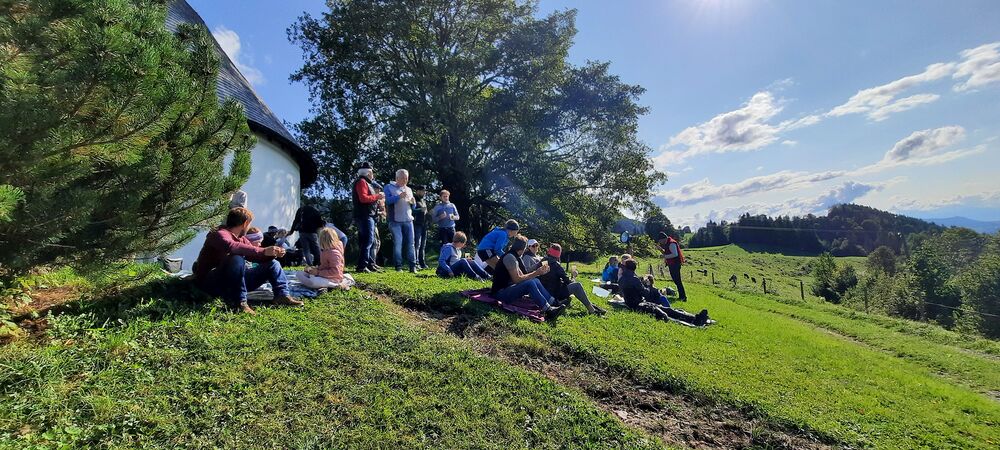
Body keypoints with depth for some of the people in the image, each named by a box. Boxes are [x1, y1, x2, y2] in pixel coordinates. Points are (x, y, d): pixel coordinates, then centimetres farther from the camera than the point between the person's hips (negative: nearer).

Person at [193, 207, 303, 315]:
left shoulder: (241, 239, 10)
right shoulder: (219, 234, -16)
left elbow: (254, 257, 14)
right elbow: (231, 247, -39)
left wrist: (273, 254, -5)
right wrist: (263, 251, -40)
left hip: (233, 281, 9)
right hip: (209, 282, -9)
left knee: (272, 264, 9)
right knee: (237, 260, -37)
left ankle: (282, 295, -7)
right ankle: (239, 302, -31)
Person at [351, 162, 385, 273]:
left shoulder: (366, 182, 24)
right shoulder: (361, 182, -8)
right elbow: (363, 198, -21)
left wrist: (377, 197, 12)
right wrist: (377, 196, -13)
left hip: (368, 216, 11)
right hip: (365, 216, -11)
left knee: (371, 242, 13)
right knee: (367, 241, -13)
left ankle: (370, 264, 20)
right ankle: (362, 266, -12)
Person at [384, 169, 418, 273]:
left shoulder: (409, 189, 21)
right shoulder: (389, 187, 7)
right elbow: (387, 200, -9)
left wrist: (413, 203, 0)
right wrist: (399, 196, -20)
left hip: (408, 220, 4)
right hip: (395, 221, -4)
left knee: (410, 243, 1)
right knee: (397, 243, -5)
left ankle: (413, 266, 2)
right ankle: (398, 266, 1)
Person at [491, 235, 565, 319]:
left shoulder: (514, 257, 14)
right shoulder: (510, 257, -16)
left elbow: (522, 276, 9)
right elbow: (517, 279, -20)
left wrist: (539, 272, 3)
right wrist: (536, 273, -15)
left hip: (507, 289, 10)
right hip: (500, 293, -10)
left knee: (535, 281, 1)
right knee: (530, 283, -25)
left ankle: (554, 303, -2)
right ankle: (548, 311, -24)